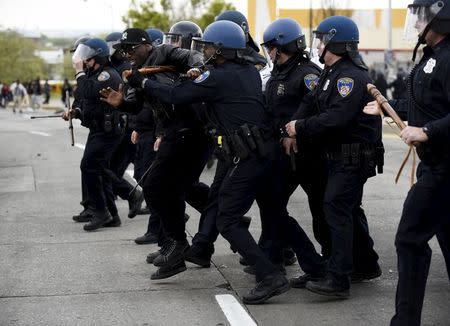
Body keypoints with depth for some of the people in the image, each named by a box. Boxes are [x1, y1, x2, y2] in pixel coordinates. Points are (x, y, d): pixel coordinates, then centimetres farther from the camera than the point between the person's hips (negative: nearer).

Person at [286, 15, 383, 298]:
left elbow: (337, 117, -28)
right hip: (339, 154, 11)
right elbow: (311, 102, 8)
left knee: (337, 209, -15)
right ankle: (367, 264, 34)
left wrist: (301, 127, -19)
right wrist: (294, 130, -9)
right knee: (350, 208, 19)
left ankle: (338, 279, -17)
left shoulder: (351, 76, -18)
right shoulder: (331, 74, 15)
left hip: (354, 155, -11)